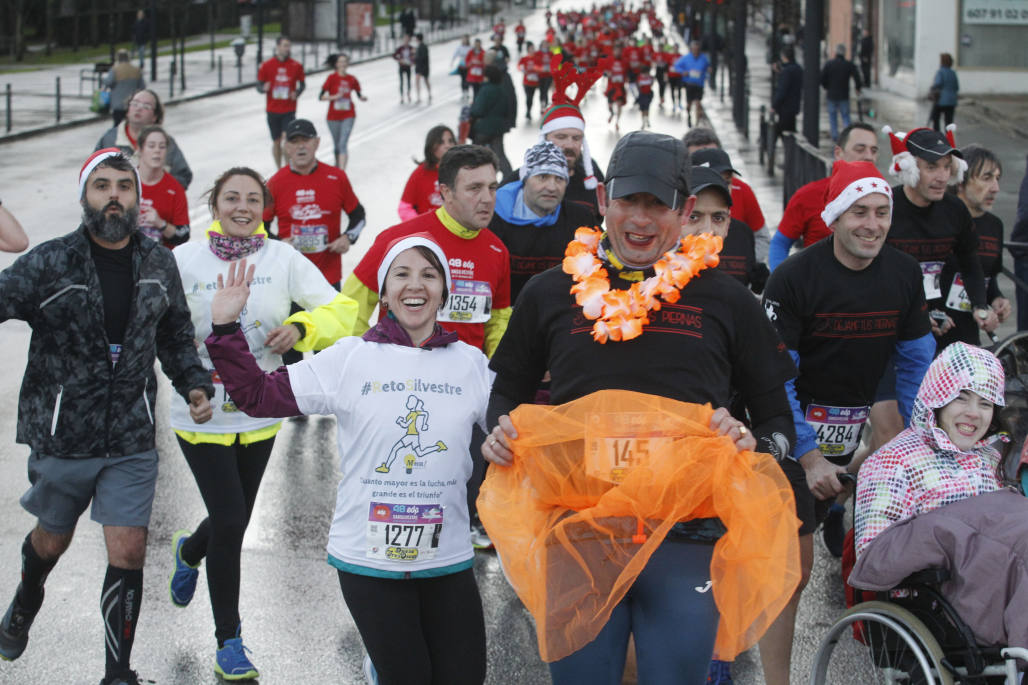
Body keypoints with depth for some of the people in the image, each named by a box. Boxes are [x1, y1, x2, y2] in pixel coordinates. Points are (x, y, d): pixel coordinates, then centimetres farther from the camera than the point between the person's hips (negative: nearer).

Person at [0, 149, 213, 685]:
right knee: (53, 540, 20)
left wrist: (194, 385, 0)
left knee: (128, 554, -3)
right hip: (59, 439, -1)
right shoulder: (49, 264, -11)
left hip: (131, 442, 2)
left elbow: (175, 338, 14)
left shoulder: (159, 265, 2)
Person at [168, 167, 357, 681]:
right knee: (230, 524, -7)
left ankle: (189, 551, 54)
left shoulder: (283, 258, -4)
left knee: (234, 522, 16)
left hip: (260, 416, 3)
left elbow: (342, 311, -5)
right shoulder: (185, 260, -9)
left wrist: (301, 326, -23)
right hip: (203, 416, -3)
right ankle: (228, 642, 11)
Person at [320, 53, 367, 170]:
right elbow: (321, 97, -9)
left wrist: (362, 97, -9)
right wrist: (334, 97, -24)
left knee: (343, 144, -15)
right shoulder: (332, 78, -8)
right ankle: (337, 165, 38)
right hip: (334, 116, 0)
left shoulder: (352, 79, -1)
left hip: (348, 116, 0)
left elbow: (359, 93, 13)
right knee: (336, 146, 13)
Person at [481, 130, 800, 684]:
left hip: (684, 540, -1)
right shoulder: (551, 294, 8)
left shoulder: (725, 300, 6)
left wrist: (754, 444, -10)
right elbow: (508, 390, 21)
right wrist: (500, 433, 0)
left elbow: (778, 418, 12)